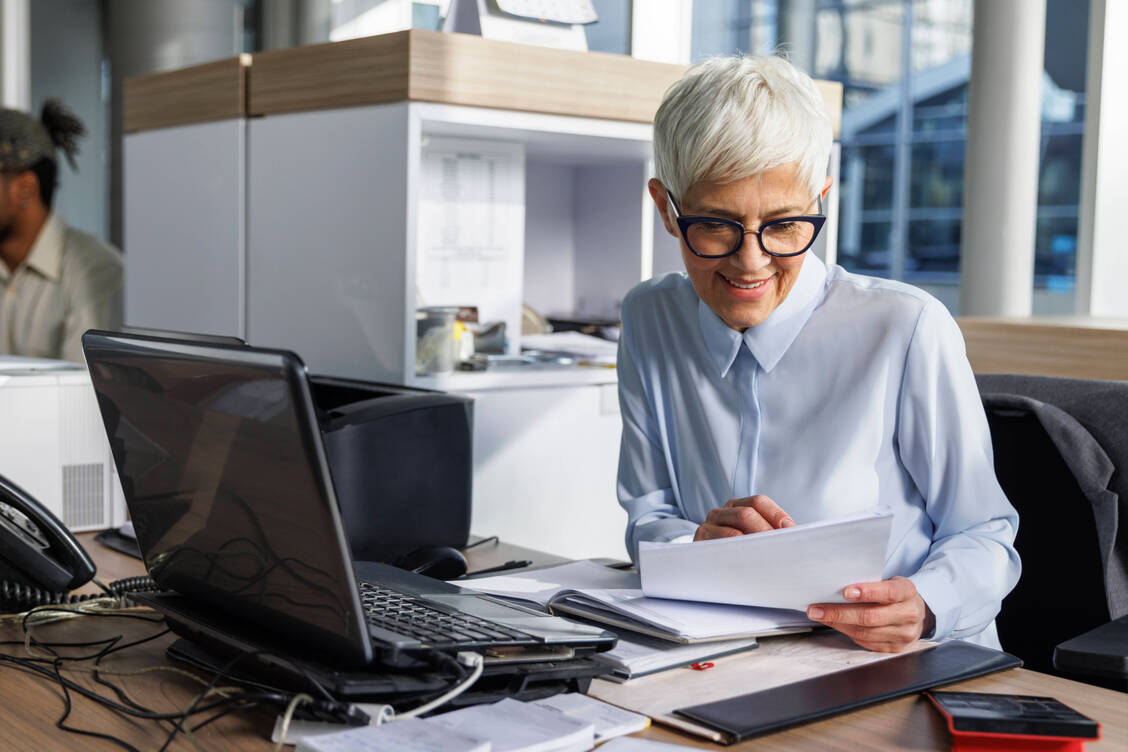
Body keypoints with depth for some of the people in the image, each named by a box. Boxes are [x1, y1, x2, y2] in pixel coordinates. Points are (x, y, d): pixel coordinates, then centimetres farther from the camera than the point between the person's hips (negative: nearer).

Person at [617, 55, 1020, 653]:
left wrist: (922, 605, -25)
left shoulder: (909, 330, -12)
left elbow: (984, 536, -4)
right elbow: (647, 522, 6)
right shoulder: (649, 324, 2)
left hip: (915, 672, -1)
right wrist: (700, 541, -16)